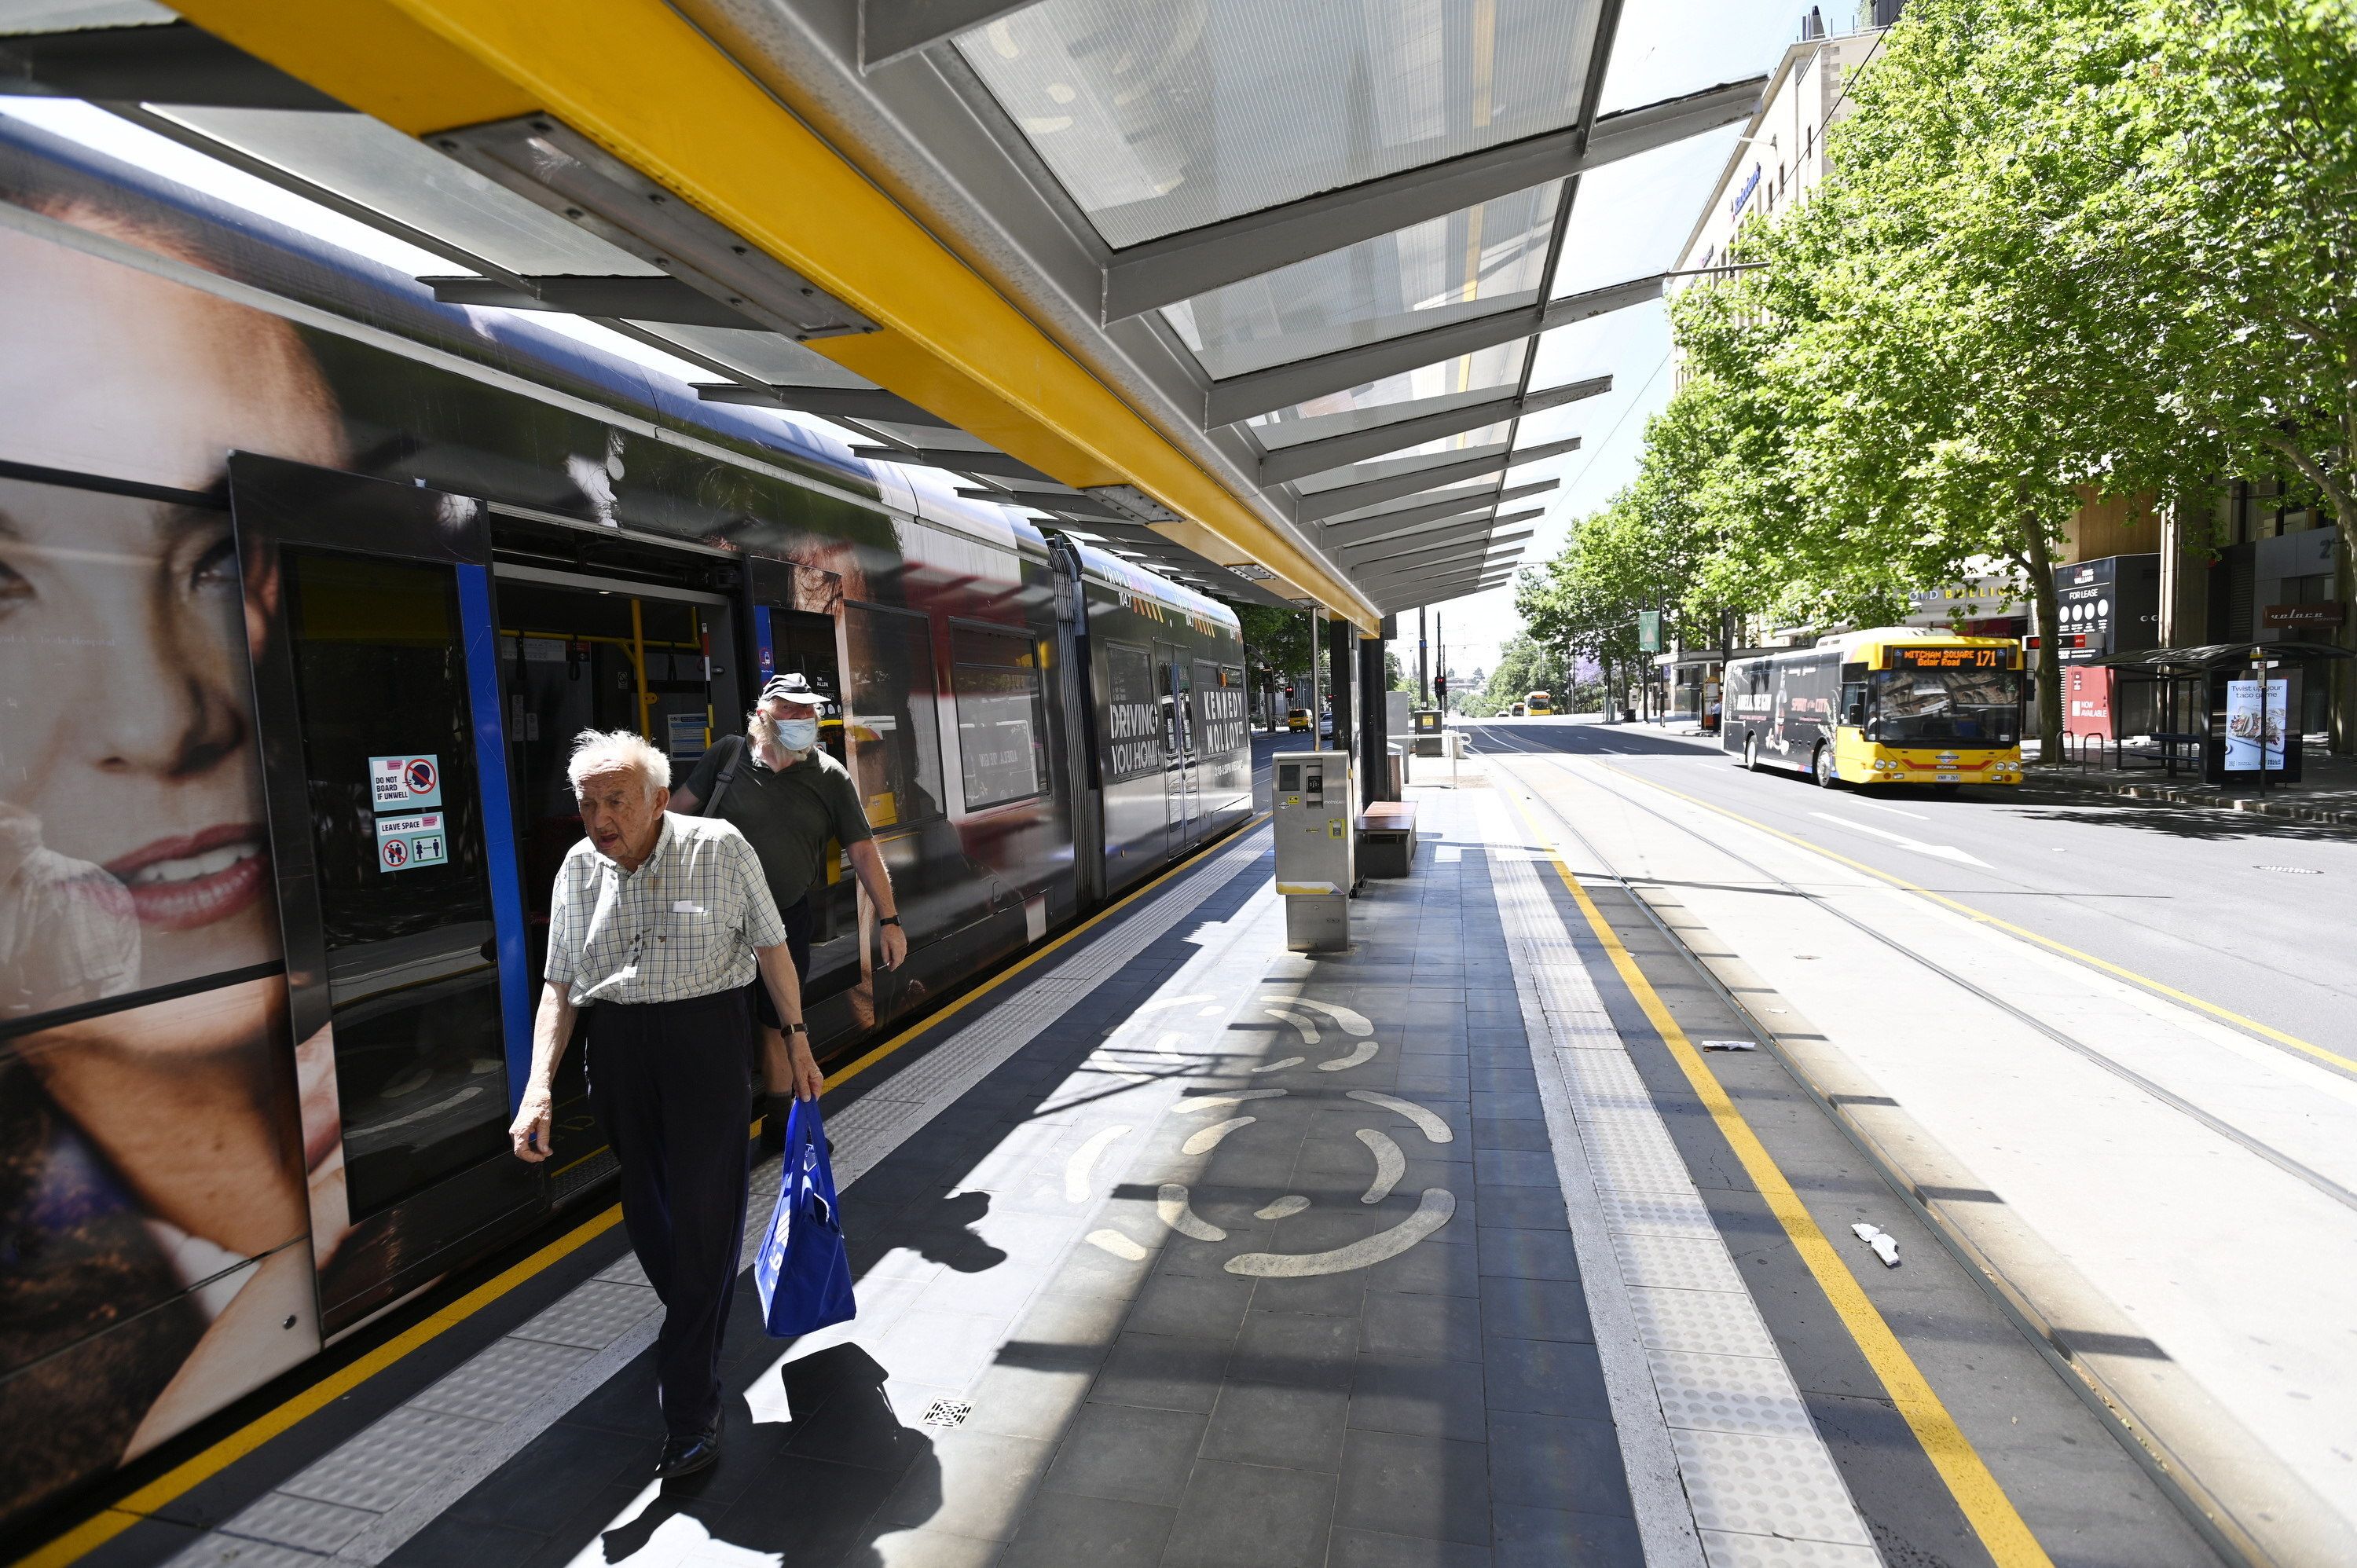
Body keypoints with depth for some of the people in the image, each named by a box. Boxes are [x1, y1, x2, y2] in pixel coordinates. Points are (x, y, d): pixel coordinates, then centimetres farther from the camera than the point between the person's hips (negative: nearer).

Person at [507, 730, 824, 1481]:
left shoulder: (720, 848, -8)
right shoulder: (578, 869, 3)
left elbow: (771, 948, -1)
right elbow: (559, 987, 5)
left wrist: (797, 1042, 3)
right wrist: (539, 1086, -5)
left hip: (708, 1037, -4)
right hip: (617, 1049, 4)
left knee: (702, 1214, -3)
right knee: (645, 1213, 16)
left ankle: (692, 1409, 10)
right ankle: (693, 1331, 44)